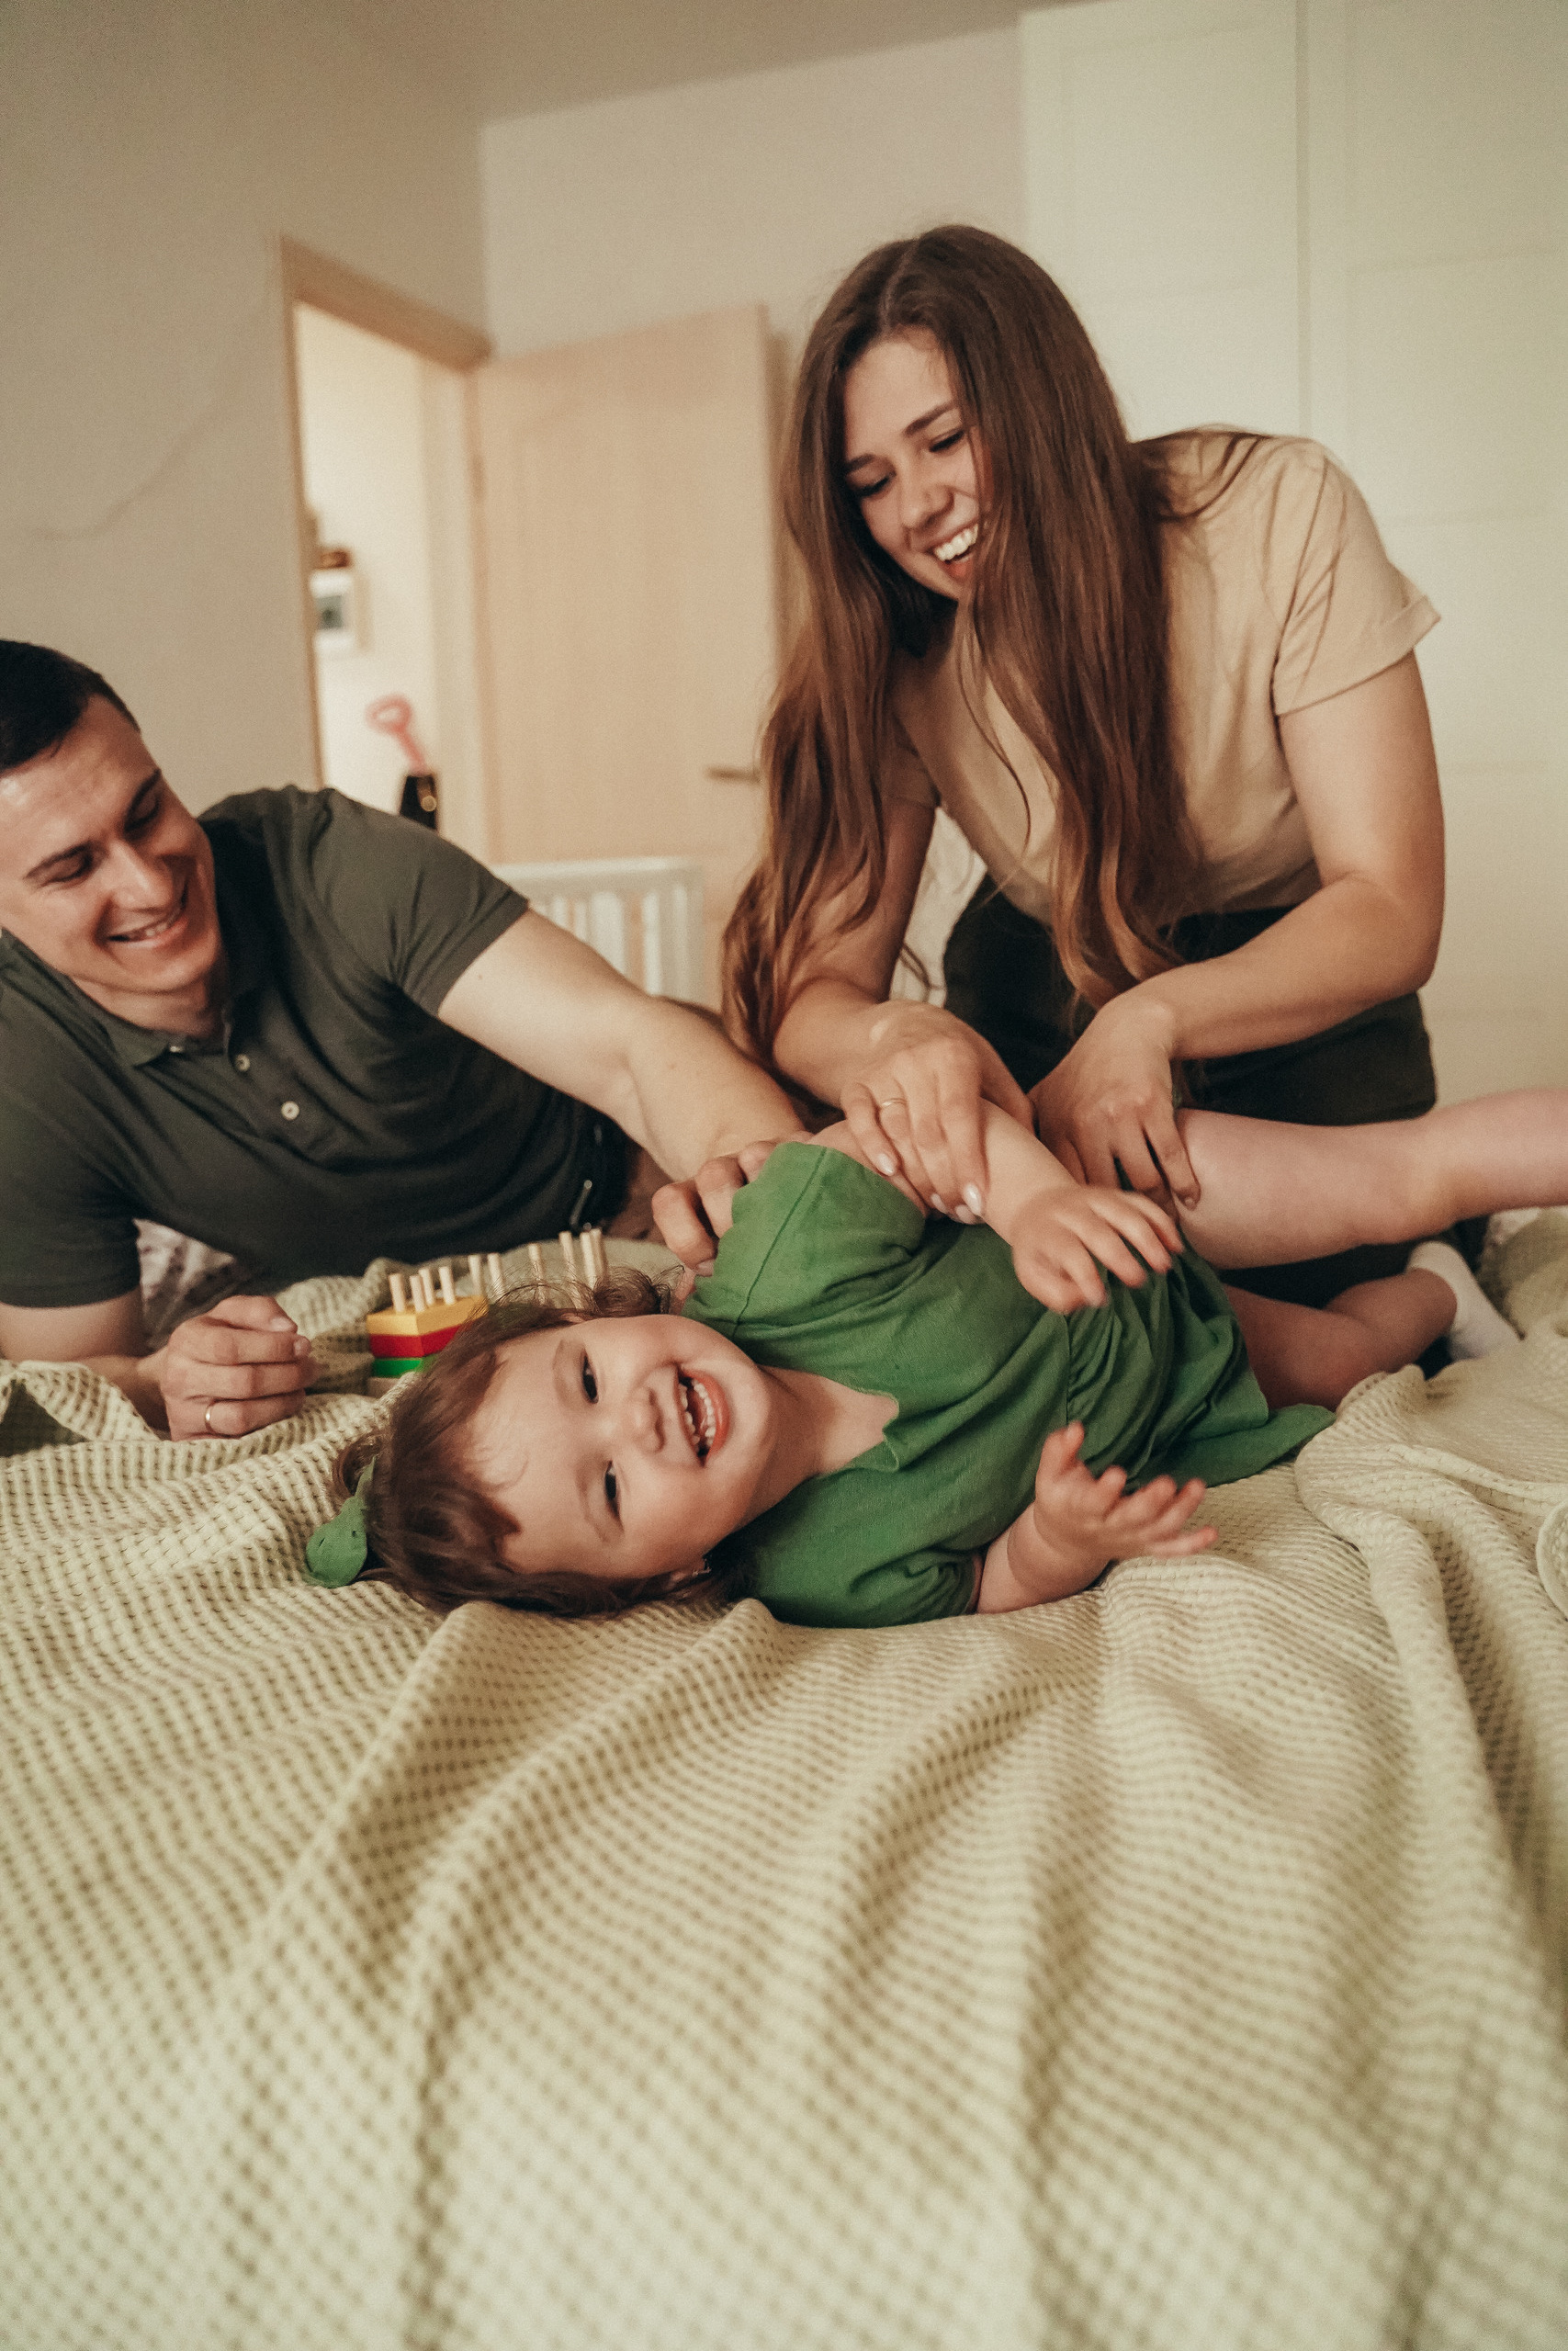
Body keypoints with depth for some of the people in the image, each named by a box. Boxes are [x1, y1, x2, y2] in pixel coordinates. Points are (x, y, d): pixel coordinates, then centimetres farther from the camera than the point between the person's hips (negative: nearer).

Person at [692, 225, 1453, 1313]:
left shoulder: (1279, 513, -22)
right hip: (1040, 998, 2)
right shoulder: (898, 652, -16)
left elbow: (1391, 913, -24)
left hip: (1297, 993, -1)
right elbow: (813, 984, -22)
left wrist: (1152, 1018, -42)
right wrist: (892, 1039, -47)